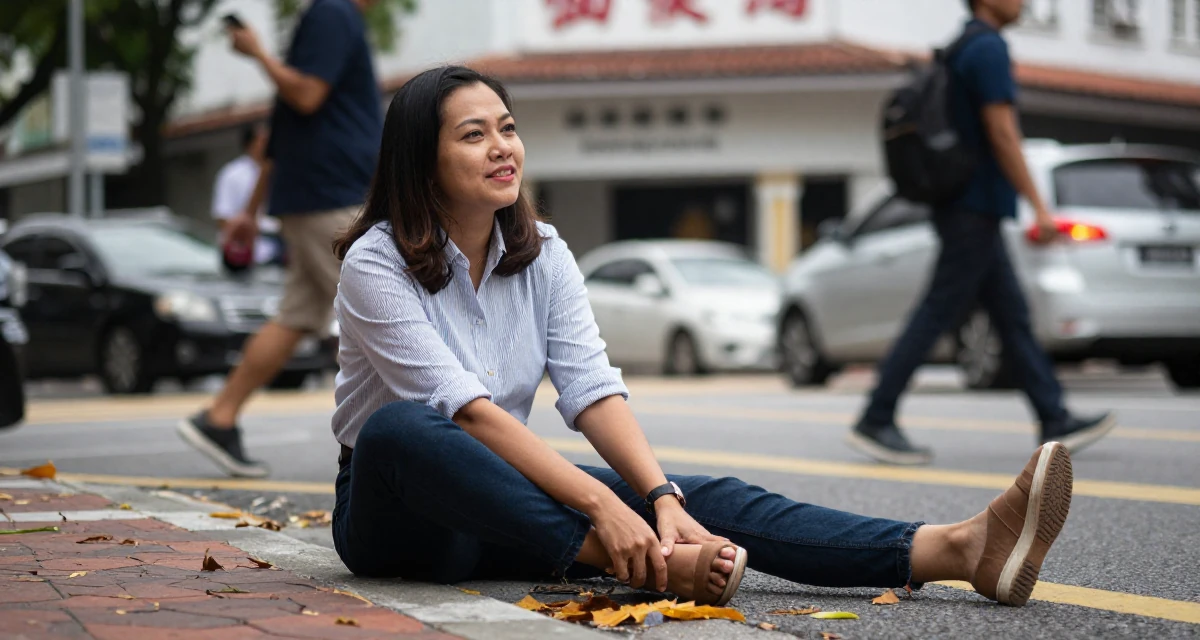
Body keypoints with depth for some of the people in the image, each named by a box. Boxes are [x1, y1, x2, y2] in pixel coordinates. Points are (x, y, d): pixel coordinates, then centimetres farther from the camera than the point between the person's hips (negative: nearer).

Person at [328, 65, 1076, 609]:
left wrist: (662, 497, -26)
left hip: (504, 499, 5)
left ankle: (960, 549, -35)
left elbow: (595, 392, -7)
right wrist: (600, 505, -34)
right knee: (401, 427, -40)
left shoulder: (542, 253, 3)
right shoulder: (376, 264, -15)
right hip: (394, 509, -4)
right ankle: (646, 563, -46)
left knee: (707, 499, -19)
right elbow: (468, 411, -26)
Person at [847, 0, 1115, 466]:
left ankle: (1055, 422, 14)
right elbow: (1002, 133, -19)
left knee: (1013, 316, 10)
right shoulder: (988, 48, -13)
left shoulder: (961, 47, 17)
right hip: (977, 207, -10)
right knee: (937, 314, -8)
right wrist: (1038, 206, -17)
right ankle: (876, 421, -5)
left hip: (972, 209, 10)